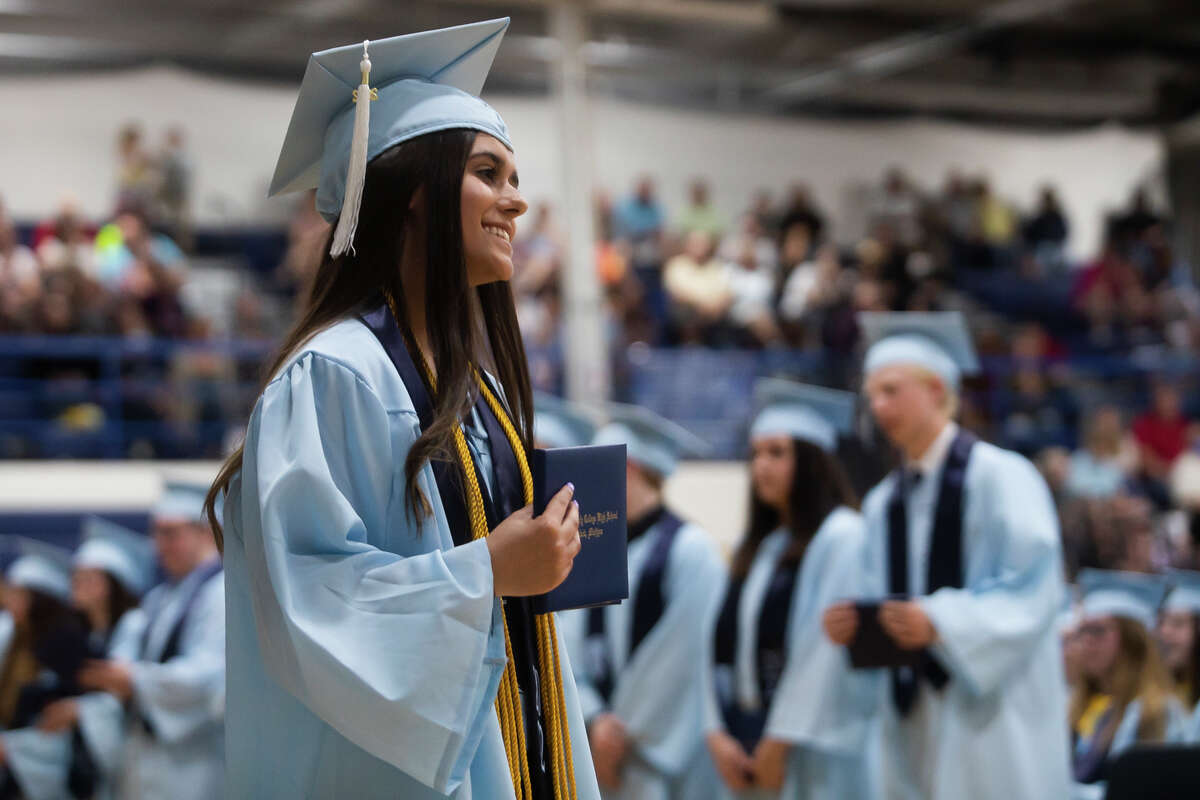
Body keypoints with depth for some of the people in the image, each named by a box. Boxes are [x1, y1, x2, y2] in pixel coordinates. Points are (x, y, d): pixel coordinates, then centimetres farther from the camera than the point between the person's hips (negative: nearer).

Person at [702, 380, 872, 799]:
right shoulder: (754, 549, 17)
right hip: (745, 744, 7)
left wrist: (780, 740, -15)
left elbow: (825, 649, -14)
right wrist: (716, 733, -1)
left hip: (811, 747, -7)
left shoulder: (842, 536, -7)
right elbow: (723, 646, 11)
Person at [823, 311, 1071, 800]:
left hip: (993, 710, -6)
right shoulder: (883, 502, 16)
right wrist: (851, 624, -6)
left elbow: (1034, 589, -13)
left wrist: (941, 623, -24)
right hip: (912, 717, 6)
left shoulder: (1000, 476, -4)